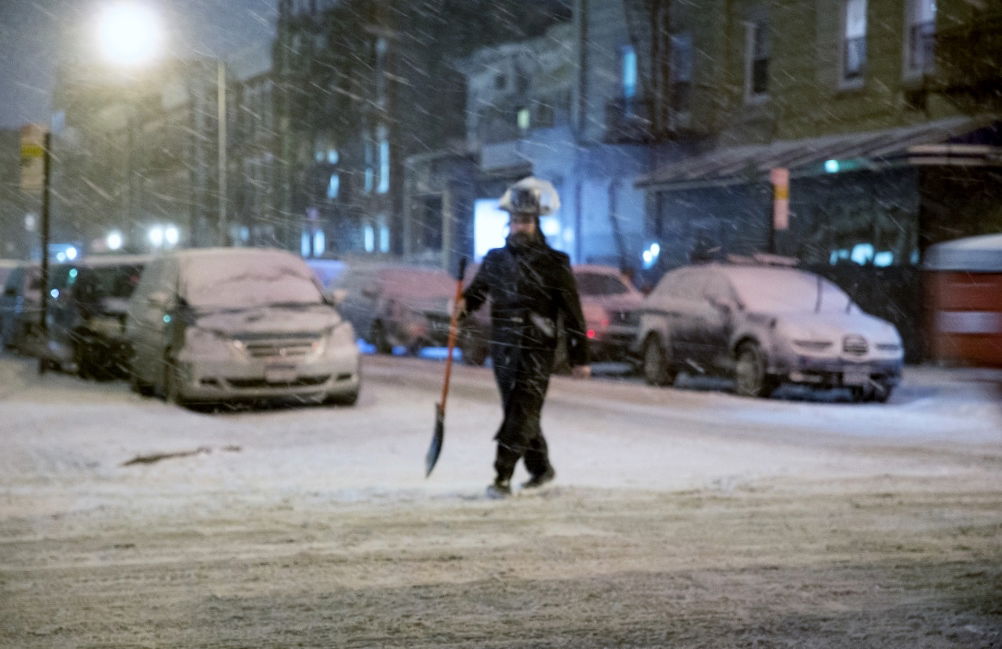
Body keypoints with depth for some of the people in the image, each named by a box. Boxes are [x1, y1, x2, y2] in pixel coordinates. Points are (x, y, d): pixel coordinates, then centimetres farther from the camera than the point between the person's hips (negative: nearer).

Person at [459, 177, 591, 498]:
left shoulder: (554, 264, -5)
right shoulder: (495, 259, 8)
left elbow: (573, 314, -3)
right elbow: (477, 290, 18)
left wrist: (579, 357, -3)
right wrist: (465, 304, -8)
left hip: (537, 351, -5)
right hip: (502, 348, 5)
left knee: (522, 413, -13)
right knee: (520, 412, 14)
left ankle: (502, 477, -16)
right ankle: (540, 469, 32)